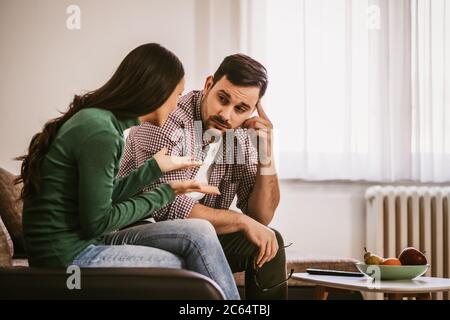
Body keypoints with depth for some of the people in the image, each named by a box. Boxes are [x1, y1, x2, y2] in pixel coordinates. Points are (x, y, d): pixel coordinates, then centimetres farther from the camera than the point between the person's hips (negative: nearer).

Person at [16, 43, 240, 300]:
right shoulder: (99, 133, -20)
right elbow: (97, 221, -17)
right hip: (69, 256, -8)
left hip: (84, 241, 8)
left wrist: (155, 167, 19)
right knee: (193, 272, -3)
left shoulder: (101, 119, 8)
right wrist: (164, 193, -8)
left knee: (200, 233, -1)